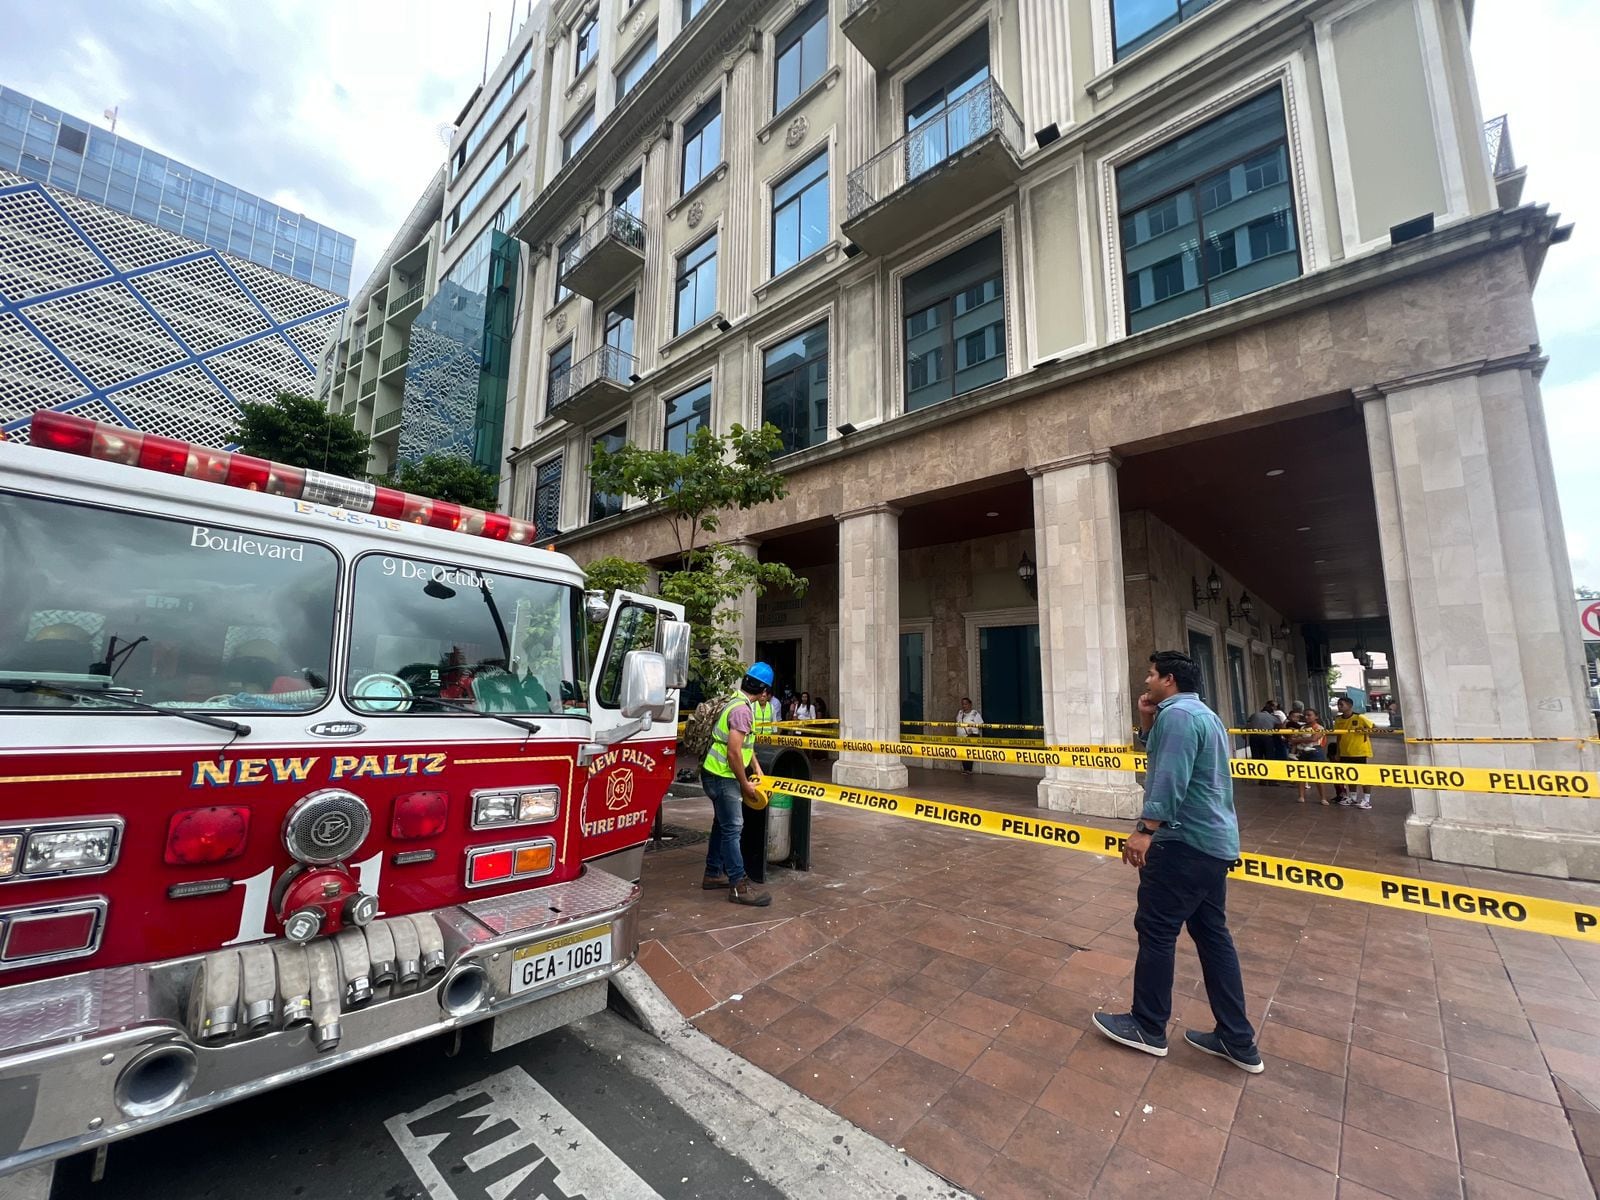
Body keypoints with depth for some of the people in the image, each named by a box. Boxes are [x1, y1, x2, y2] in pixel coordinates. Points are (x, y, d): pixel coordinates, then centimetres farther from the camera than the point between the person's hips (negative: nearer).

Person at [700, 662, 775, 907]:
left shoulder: (739, 703, 8)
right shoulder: (742, 709, -23)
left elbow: (745, 743, 19)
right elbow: (733, 752, -27)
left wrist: (756, 768, 14)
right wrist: (745, 785, -16)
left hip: (718, 775, 10)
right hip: (722, 777, -10)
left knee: (722, 824, 19)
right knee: (732, 828, -5)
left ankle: (713, 874, 31)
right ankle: (738, 886, 1)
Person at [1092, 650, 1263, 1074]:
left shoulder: (1177, 714, -16)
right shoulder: (1202, 714, 17)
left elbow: (1171, 779, -26)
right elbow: (1159, 754, 25)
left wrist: (1145, 829, -28)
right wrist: (1147, 722, 11)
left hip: (1184, 841, -10)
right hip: (1214, 841, 10)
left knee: (1156, 930, 1)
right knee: (1213, 934, 15)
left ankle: (1148, 1029, 13)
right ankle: (1238, 1042, 23)